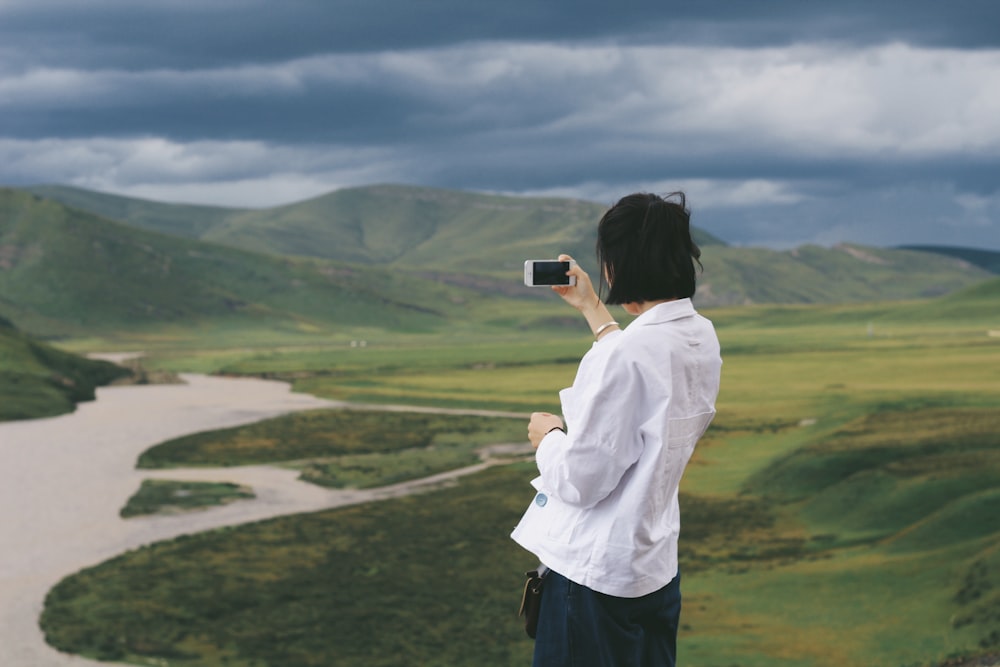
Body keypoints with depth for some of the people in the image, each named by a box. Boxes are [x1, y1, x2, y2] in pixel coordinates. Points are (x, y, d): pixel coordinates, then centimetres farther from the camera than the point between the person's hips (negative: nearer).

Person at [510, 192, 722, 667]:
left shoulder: (623, 355, -26)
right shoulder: (701, 338, 0)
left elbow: (580, 481, -22)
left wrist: (548, 436, -1)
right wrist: (591, 309, 29)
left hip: (595, 573, -8)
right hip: (656, 567, 8)